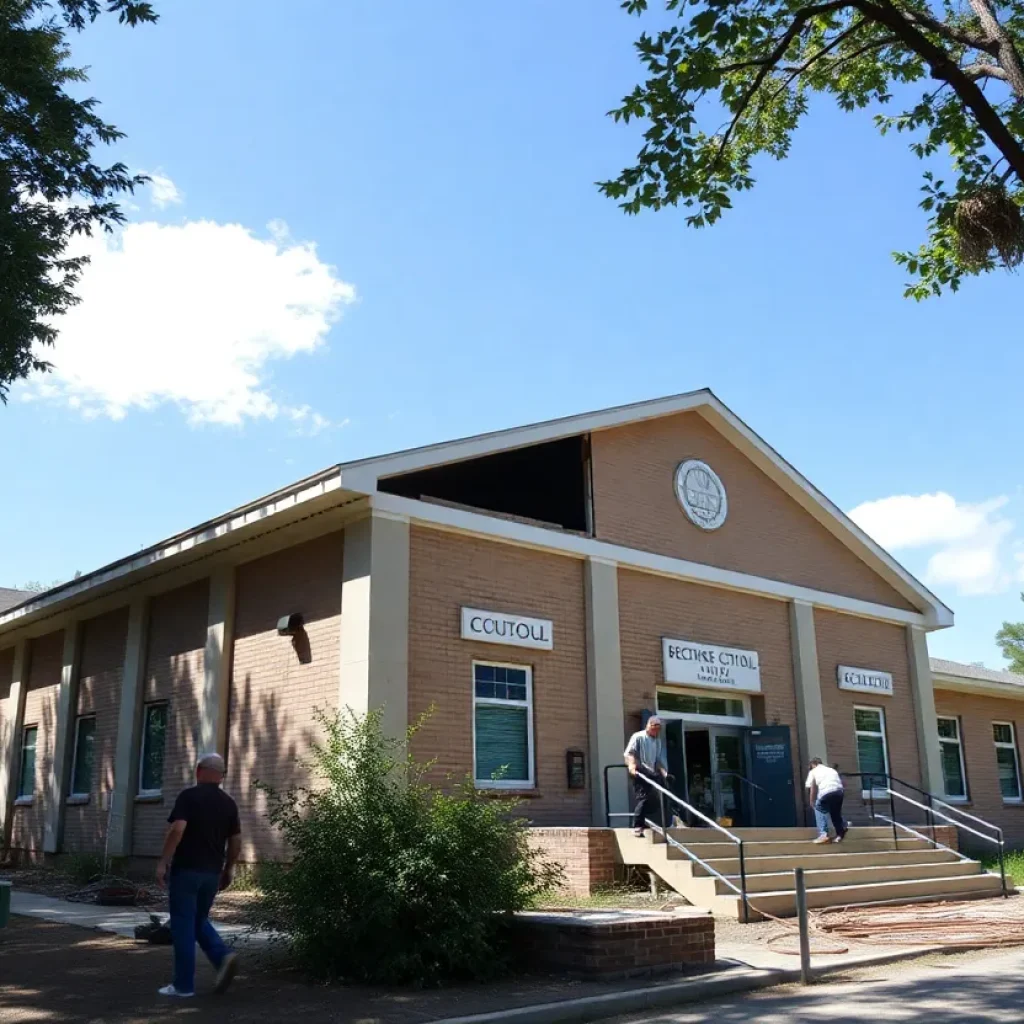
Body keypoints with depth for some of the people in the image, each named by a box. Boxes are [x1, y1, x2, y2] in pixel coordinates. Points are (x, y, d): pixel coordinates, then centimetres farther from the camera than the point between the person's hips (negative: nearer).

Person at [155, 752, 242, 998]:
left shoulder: (189, 796, -7)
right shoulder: (229, 803, 8)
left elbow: (177, 829, -19)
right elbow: (236, 840, 11)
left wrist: (163, 862, -14)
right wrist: (228, 869, 20)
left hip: (186, 869, -5)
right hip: (212, 872, 5)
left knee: (183, 925, 3)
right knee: (199, 921, 19)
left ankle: (183, 985, 7)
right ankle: (224, 956, -3)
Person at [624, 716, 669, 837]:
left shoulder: (658, 741, 18)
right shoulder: (638, 737, -2)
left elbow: (659, 760, 20)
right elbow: (629, 753, -10)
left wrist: (664, 772, 7)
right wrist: (632, 766, -26)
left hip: (651, 774, 7)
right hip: (639, 772, -7)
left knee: (651, 799, 5)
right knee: (643, 798, -14)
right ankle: (637, 827, -12)